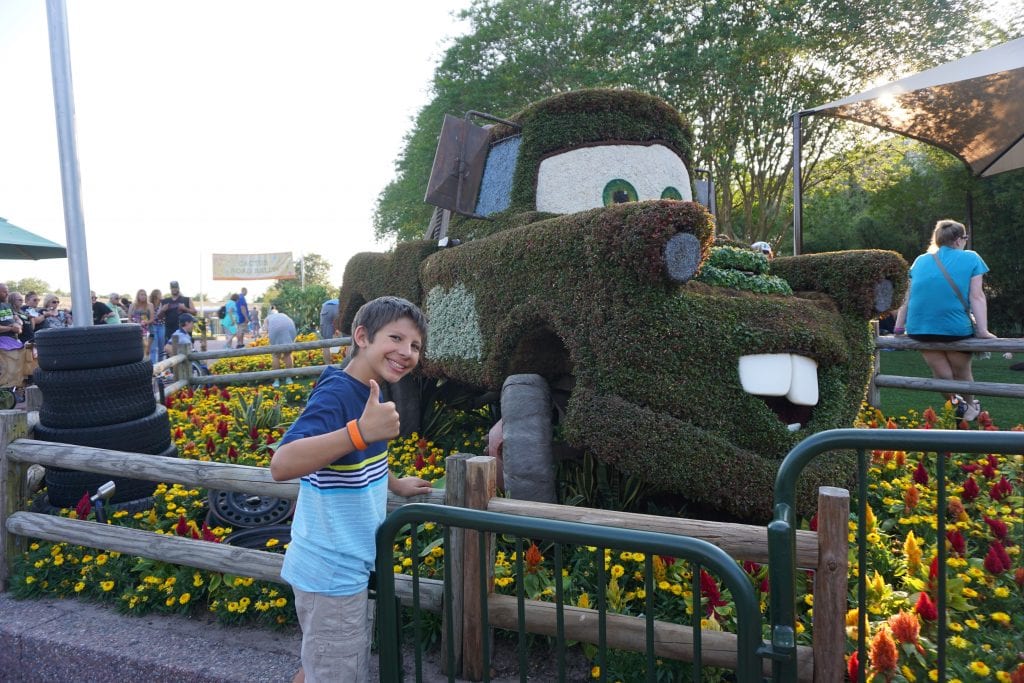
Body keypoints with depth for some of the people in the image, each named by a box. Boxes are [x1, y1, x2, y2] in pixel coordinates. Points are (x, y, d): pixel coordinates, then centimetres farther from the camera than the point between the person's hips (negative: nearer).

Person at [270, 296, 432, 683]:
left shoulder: (368, 393, 3)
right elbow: (281, 465, -40)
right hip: (331, 572, -9)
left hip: (348, 566, 9)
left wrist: (396, 484, 27)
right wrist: (360, 431, -50)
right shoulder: (335, 394, -24)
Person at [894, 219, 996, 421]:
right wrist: (983, 331, -8)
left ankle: (957, 406, 24)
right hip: (955, 329, -2)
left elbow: (908, 296, 13)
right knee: (962, 373, 19)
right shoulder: (971, 259, 4)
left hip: (919, 330, 2)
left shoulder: (921, 260, 14)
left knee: (942, 374, 15)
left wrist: (899, 326, 17)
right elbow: (977, 297, -5)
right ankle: (970, 408, 37)